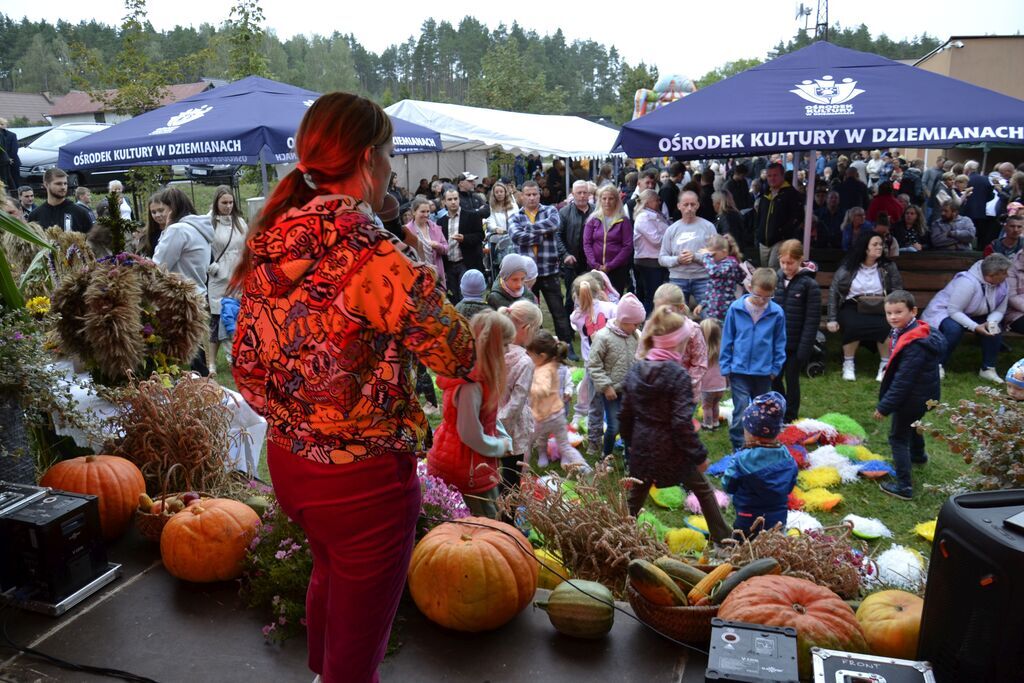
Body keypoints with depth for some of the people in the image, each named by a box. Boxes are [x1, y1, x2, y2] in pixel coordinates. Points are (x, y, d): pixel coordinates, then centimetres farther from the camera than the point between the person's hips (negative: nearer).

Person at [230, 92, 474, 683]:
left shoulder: (267, 242, -1)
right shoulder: (371, 253, -25)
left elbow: (247, 362, 6)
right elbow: (459, 354, -19)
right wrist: (423, 283, -1)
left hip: (287, 460, 9)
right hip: (363, 475, -9)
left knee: (331, 573, 35)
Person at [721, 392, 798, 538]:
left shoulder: (742, 460, -20)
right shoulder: (787, 459, -5)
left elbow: (728, 486, -6)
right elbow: (789, 487, 8)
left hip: (749, 520, -4)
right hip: (778, 520, 4)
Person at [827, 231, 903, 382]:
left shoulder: (888, 267, 7)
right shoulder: (847, 268, 2)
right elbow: (833, 292, 3)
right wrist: (832, 319, -5)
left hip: (879, 309, 2)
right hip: (852, 307, -1)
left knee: (887, 325, -32)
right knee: (853, 325, -35)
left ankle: (885, 364, -11)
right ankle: (848, 364, -12)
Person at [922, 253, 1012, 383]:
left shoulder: (1003, 286, -10)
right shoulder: (968, 282, -33)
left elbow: (999, 310, -3)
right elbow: (953, 311, -33)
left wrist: (992, 322, -27)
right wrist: (975, 327, -39)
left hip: (972, 315, 7)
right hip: (945, 312, -7)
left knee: (995, 328, -16)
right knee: (954, 329, -36)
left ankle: (988, 369, -3)